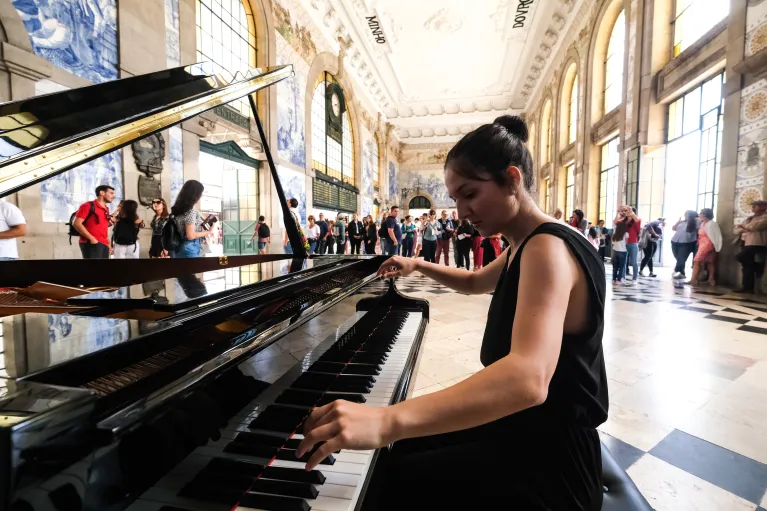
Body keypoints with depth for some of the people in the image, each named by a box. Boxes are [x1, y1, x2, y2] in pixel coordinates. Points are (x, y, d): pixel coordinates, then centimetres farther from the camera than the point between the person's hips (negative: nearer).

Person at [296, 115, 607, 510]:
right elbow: (474, 283, 26)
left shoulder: (547, 247, -25)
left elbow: (529, 378, -42)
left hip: (546, 464, -9)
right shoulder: (526, 247, 7)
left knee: (392, 477, -7)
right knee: (403, 448, 15)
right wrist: (418, 266, 20)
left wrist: (387, 421, -49)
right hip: (524, 430, 9)